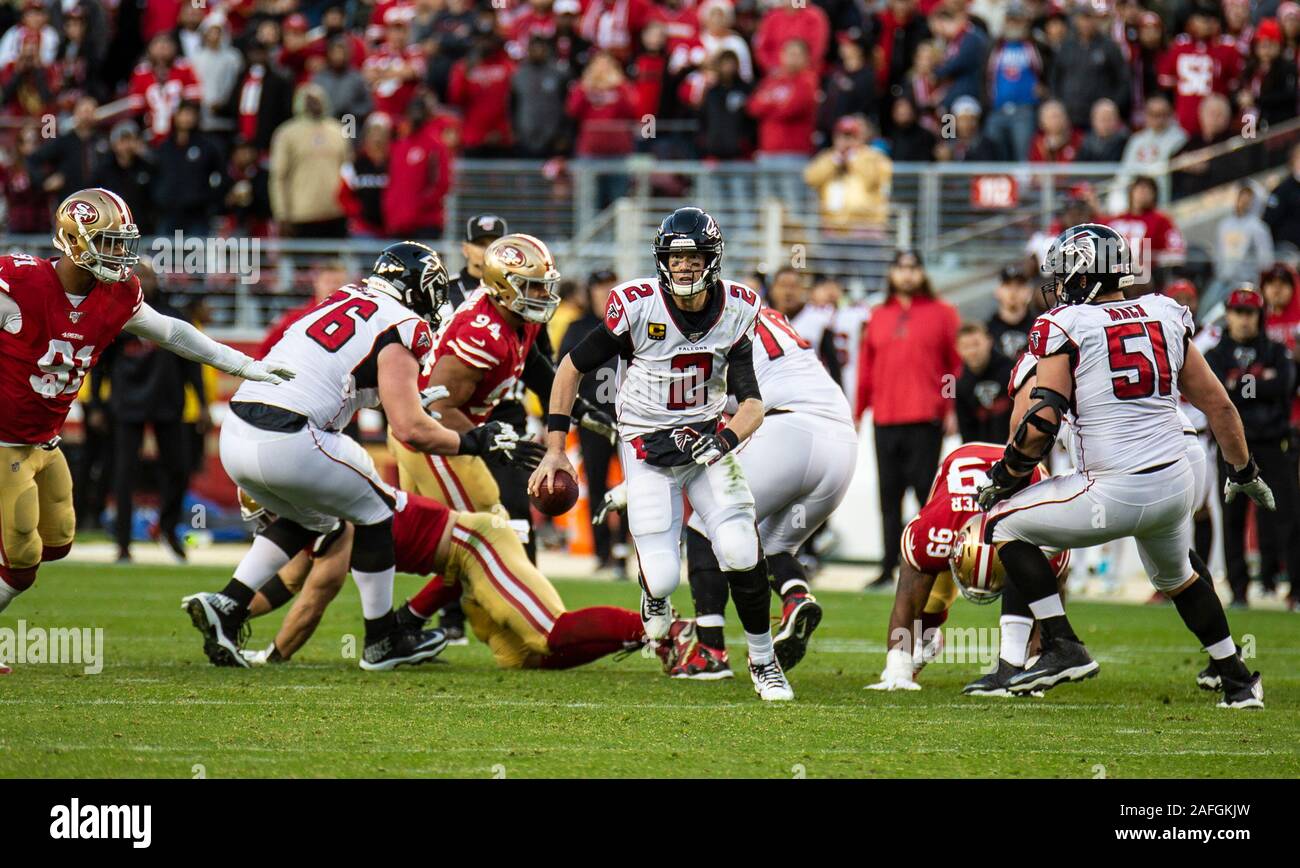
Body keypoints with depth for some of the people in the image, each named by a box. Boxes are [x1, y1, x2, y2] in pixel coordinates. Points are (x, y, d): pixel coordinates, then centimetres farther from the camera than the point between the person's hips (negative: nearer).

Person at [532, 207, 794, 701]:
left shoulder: (736, 311, -9)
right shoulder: (637, 306, -18)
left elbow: (752, 404, -9)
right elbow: (573, 368, -5)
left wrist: (724, 438, -31)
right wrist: (554, 451, -6)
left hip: (706, 436, 2)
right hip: (647, 444, -2)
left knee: (741, 553, -18)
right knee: (663, 577, -12)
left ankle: (763, 661, 5)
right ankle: (655, 596, 30)